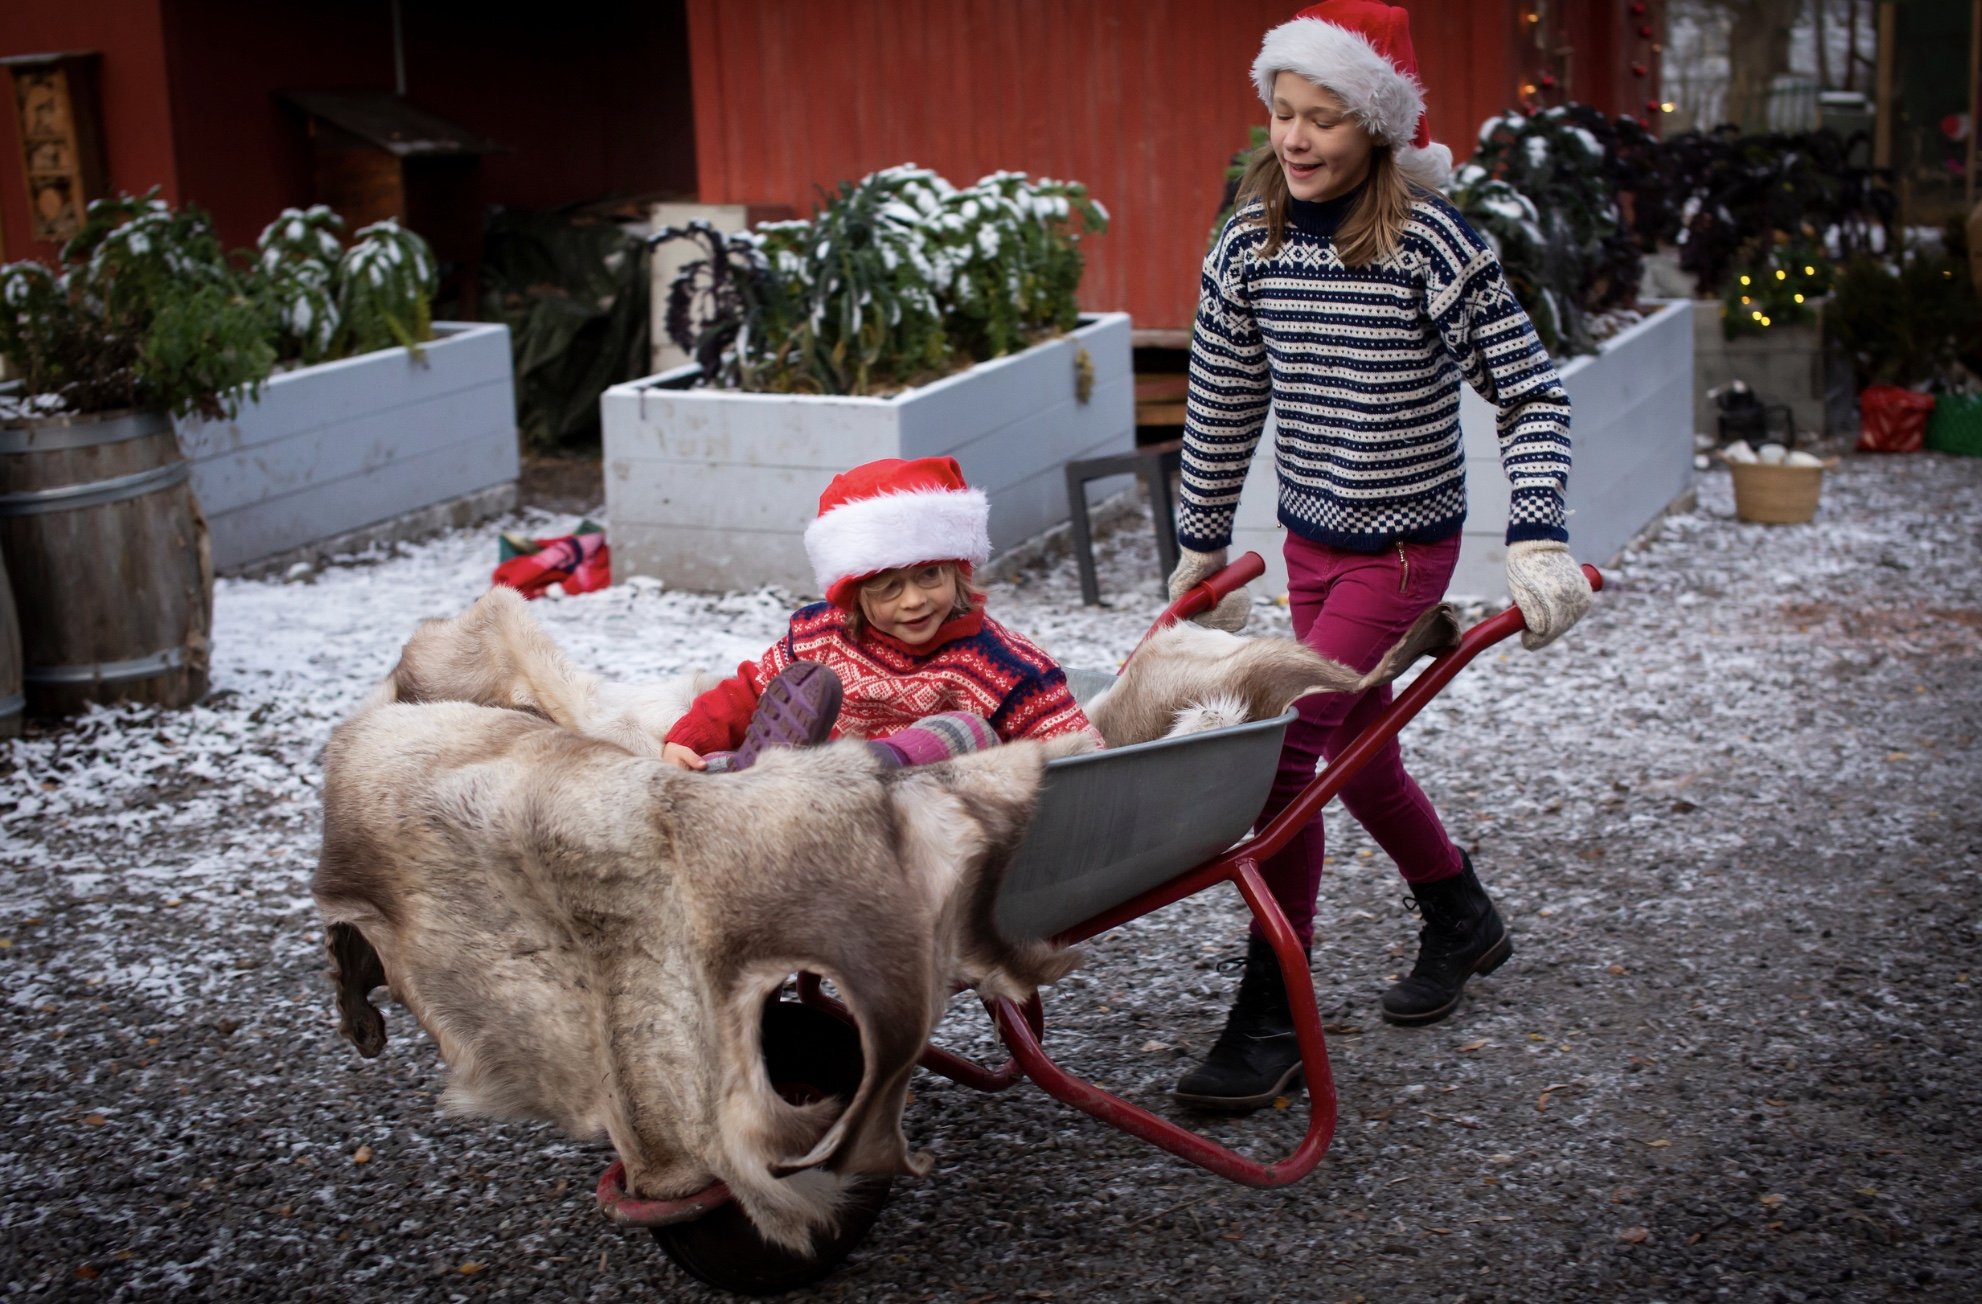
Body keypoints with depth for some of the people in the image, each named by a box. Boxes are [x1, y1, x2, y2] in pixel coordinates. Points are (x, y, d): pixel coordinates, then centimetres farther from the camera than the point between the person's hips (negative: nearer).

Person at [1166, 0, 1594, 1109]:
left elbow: (1534, 394, -14)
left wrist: (1538, 540, -25)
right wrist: (1202, 545, 16)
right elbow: (1223, 408, 9)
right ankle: (1462, 920, 43)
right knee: (1354, 746, 17)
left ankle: (1273, 1021, -4)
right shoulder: (1250, 245, -3)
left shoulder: (1435, 247, -18)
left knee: (1290, 743, -14)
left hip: (1406, 543, -6)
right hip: (1313, 537, 6)